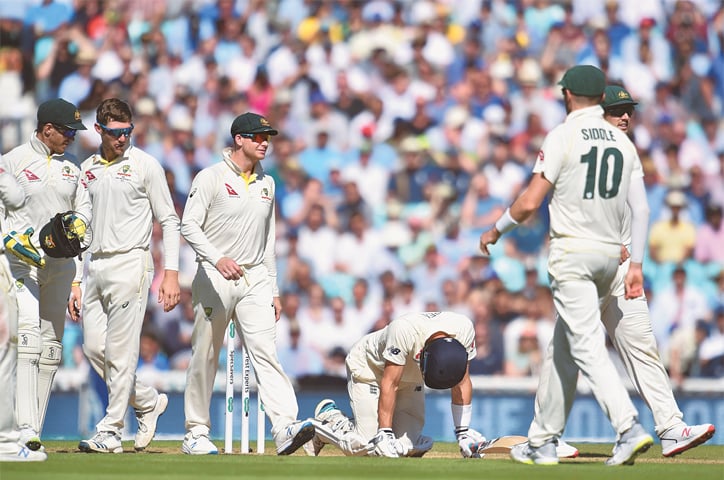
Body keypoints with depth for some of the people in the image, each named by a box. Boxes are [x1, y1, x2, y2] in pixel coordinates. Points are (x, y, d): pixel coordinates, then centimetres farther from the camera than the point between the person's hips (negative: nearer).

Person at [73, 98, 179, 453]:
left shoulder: (145, 165, -2)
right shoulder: (87, 170, 13)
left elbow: (169, 221, -1)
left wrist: (171, 273, -11)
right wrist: (74, 284, 12)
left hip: (130, 264, -6)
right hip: (95, 266, 6)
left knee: (119, 351, -8)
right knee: (94, 348, 3)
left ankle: (110, 432, -3)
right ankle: (148, 402, 23)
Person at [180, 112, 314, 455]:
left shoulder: (266, 183, 15)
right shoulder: (211, 177, -5)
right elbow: (189, 225, -14)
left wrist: (274, 291, 17)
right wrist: (217, 258, -30)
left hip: (255, 279, 4)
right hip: (215, 278, -4)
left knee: (264, 350, -10)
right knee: (204, 356, 3)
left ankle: (285, 427, -24)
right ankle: (196, 433, 14)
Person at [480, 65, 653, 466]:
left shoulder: (562, 137, -8)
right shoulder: (623, 143, 10)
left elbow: (529, 203, -11)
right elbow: (641, 208, 4)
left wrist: (496, 231, 6)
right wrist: (636, 264, 6)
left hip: (572, 254, -7)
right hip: (609, 255, 7)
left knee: (587, 347, -13)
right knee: (561, 348, 16)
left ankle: (629, 428, -29)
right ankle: (542, 442, 20)